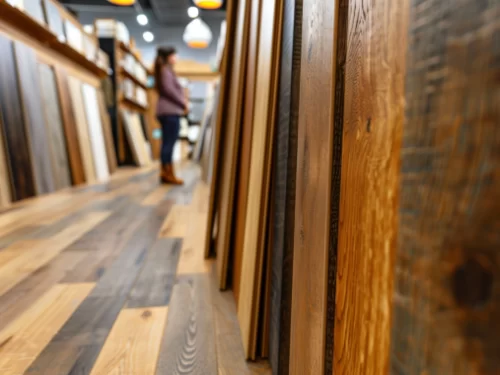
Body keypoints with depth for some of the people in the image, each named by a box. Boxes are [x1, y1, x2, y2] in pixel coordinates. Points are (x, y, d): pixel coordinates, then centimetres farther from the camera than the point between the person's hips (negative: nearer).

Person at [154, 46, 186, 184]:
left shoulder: (166, 70, 25)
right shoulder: (166, 70, -5)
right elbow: (168, 89, -15)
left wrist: (182, 101, 6)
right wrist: (183, 103, -7)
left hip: (168, 110, 10)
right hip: (170, 111, -10)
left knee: (167, 143, 8)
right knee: (169, 143, -10)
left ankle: (166, 173, 11)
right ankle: (167, 174, -9)